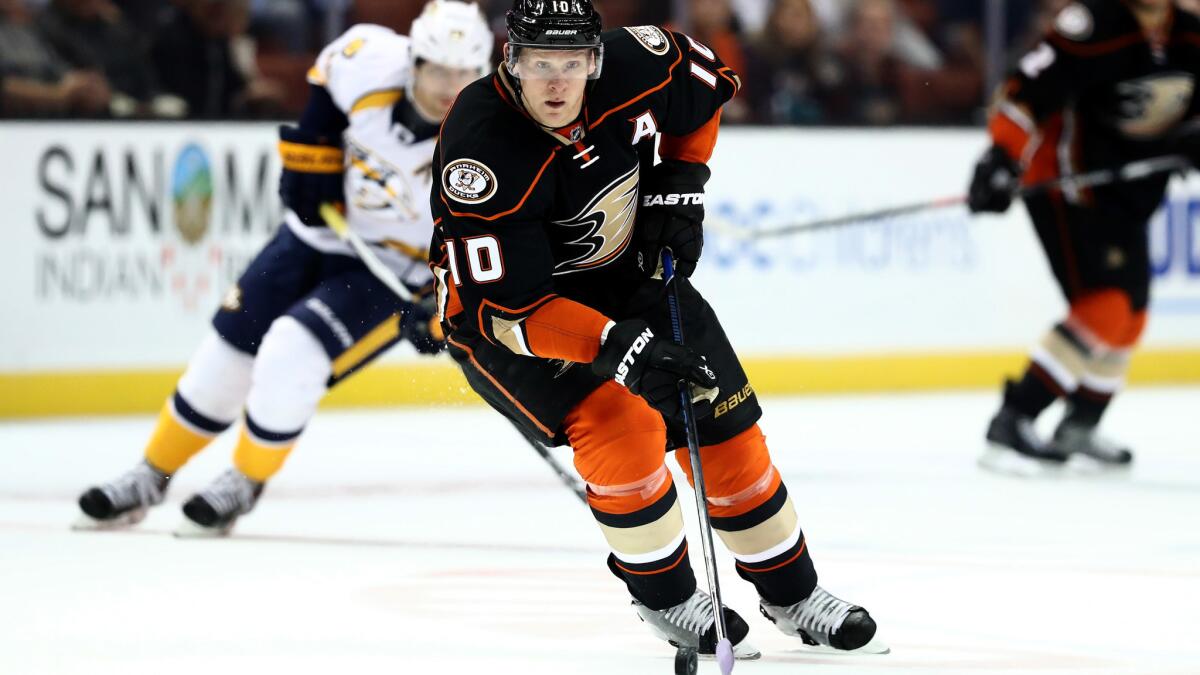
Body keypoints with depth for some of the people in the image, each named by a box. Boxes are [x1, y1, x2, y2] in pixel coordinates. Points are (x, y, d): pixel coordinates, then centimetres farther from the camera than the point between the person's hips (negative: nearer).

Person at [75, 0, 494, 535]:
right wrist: (310, 162, -2)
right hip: (326, 229, 5)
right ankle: (152, 477, 21)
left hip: (401, 274, -4)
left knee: (292, 352, -21)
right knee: (231, 346, 4)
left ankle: (245, 484, 2)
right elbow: (330, 75, 4)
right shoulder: (372, 60, -20)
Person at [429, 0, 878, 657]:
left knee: (722, 424, 4)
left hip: (626, 270, 5)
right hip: (505, 315, -5)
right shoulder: (481, 155, -35)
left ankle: (792, 595, 22)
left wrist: (678, 186, -2)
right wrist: (613, 345, -45)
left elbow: (711, 80, 5)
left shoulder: (634, 67, -21)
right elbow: (509, 307, -35)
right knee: (619, 426, -25)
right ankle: (664, 597, -1)